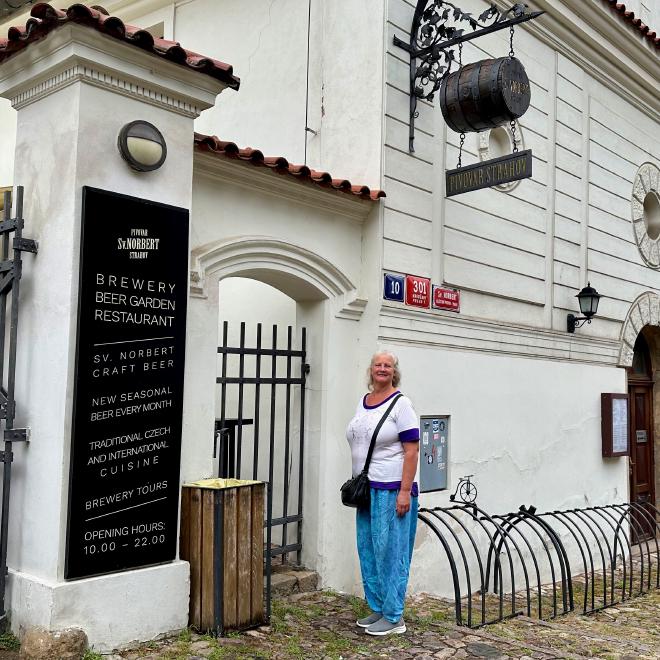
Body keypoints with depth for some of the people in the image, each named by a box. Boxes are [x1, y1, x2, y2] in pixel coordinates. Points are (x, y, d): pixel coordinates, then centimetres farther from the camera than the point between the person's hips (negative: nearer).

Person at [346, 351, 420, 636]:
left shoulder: (400, 404, -8)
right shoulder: (362, 402, 12)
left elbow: (411, 451, -13)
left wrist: (405, 491, -18)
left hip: (391, 489, -7)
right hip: (366, 488, 7)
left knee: (390, 551, -1)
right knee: (368, 550, 12)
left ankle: (394, 617, 10)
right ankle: (377, 609, 26)